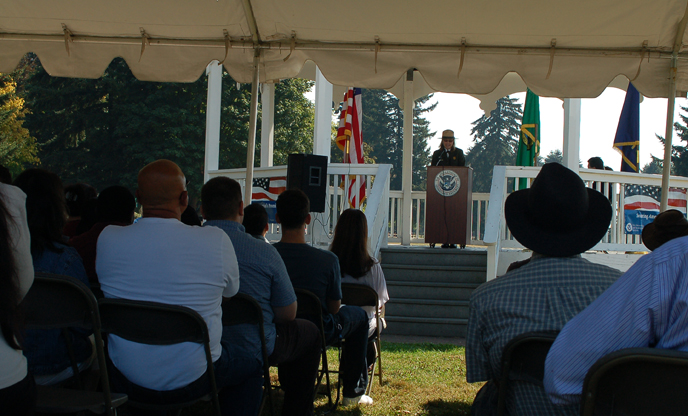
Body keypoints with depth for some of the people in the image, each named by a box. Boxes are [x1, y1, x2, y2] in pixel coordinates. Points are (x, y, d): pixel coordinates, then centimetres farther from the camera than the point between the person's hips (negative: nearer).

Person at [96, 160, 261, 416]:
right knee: (251, 367, 27)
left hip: (126, 380, 3)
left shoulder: (108, 238, -10)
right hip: (191, 380, -2)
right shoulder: (216, 241, -17)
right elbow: (231, 291, 2)